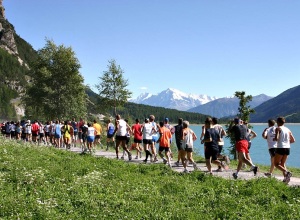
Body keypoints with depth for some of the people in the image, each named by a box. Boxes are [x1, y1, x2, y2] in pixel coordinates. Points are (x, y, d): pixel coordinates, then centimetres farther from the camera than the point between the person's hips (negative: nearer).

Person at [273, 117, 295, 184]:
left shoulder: (278, 128, -5)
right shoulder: (288, 130, 12)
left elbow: (276, 138, -18)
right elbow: (293, 140, 11)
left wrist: (274, 139, 4)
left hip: (280, 148, -6)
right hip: (287, 148, 6)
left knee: (276, 164, 2)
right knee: (282, 164, 19)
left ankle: (287, 172, -20)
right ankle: (285, 177, 4)